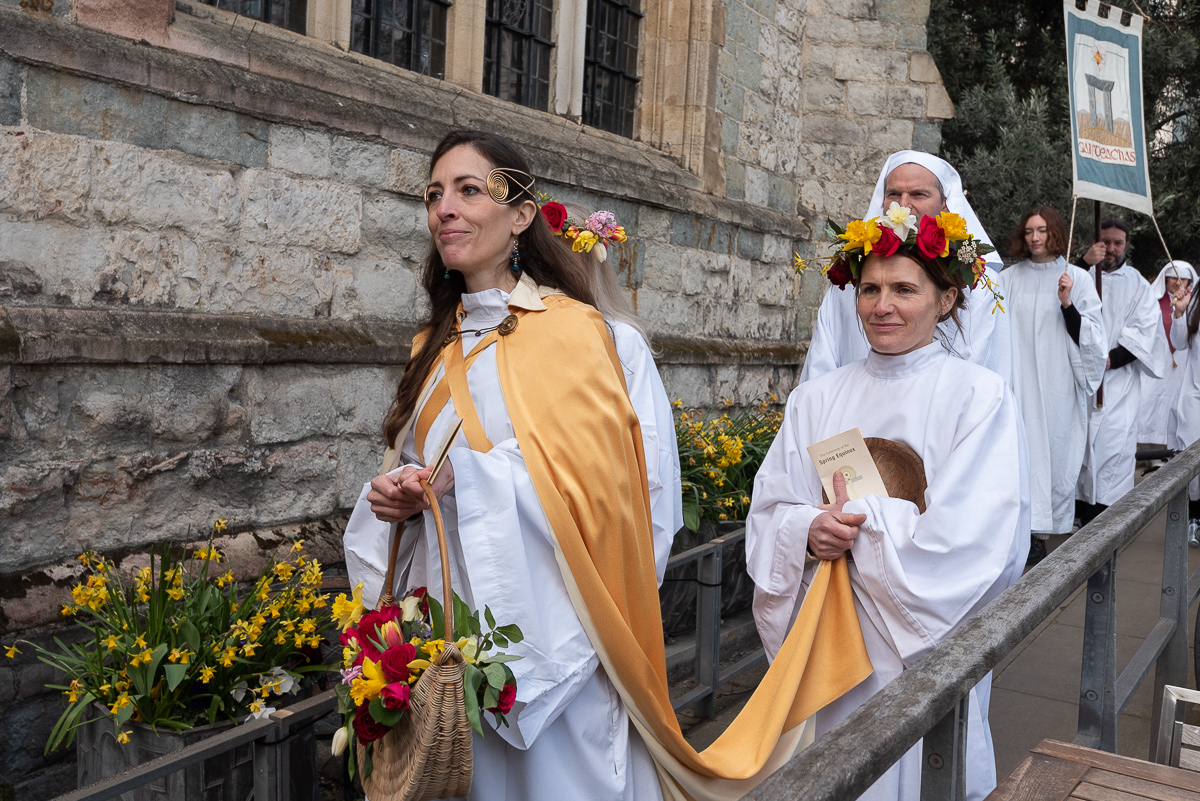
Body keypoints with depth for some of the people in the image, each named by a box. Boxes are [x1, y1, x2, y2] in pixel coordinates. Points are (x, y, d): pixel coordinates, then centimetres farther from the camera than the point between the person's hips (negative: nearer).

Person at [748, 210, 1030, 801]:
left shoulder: (980, 396, -7)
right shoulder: (815, 398, 4)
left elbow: (973, 540, -16)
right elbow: (768, 512, 2)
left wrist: (858, 519, -11)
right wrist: (807, 530, -19)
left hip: (927, 649, -3)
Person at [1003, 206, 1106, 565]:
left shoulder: (1077, 278, 4)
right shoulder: (1009, 278, 8)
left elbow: (1089, 336, -1)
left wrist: (1067, 303, -14)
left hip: (1057, 385, -1)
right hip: (1018, 384, 1)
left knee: (1053, 450, -1)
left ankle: (1040, 532, 7)